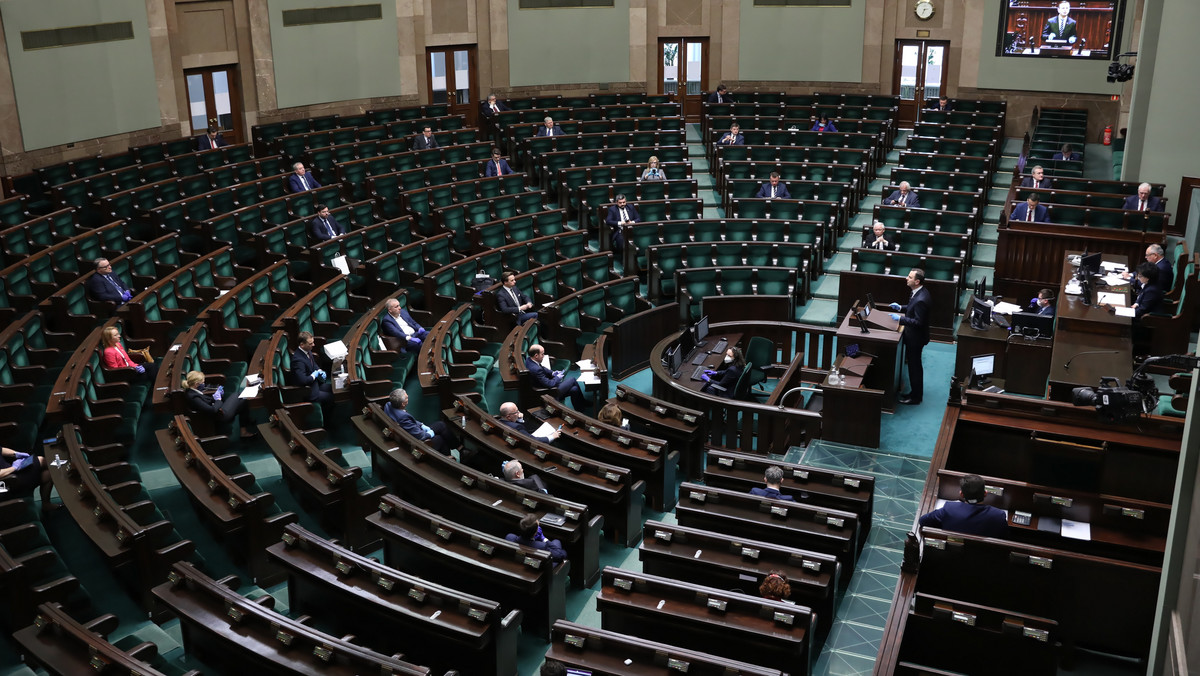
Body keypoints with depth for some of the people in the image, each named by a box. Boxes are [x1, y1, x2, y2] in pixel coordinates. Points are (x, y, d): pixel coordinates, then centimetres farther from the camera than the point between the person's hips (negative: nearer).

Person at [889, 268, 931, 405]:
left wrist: (900, 319, -27)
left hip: (915, 338, -10)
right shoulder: (919, 292, 0)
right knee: (913, 365, 21)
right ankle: (916, 393, 35)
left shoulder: (921, 299, -31)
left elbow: (918, 322, -28)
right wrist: (901, 307, 5)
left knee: (914, 367, 5)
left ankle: (915, 398, 20)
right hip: (913, 336, 10)